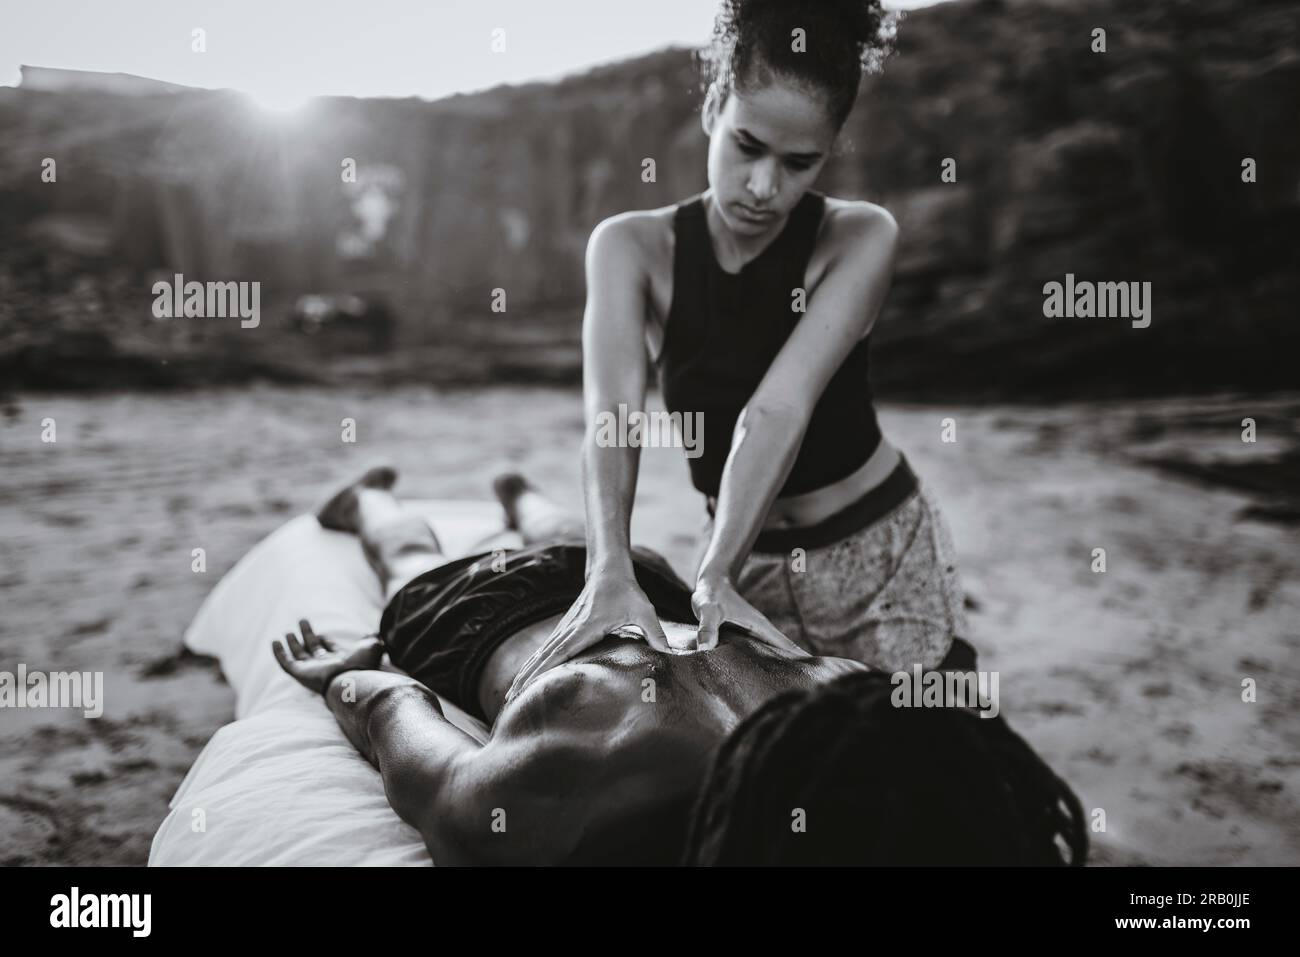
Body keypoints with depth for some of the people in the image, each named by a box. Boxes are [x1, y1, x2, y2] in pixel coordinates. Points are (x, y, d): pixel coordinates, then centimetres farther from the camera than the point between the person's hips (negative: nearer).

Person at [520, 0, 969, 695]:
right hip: (746, 564, 1)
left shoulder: (860, 239, -17)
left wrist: (714, 576, -40)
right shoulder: (632, 247, -12)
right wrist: (610, 572, -43)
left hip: (882, 557, -1)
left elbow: (780, 409, -30)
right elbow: (613, 415, -28)